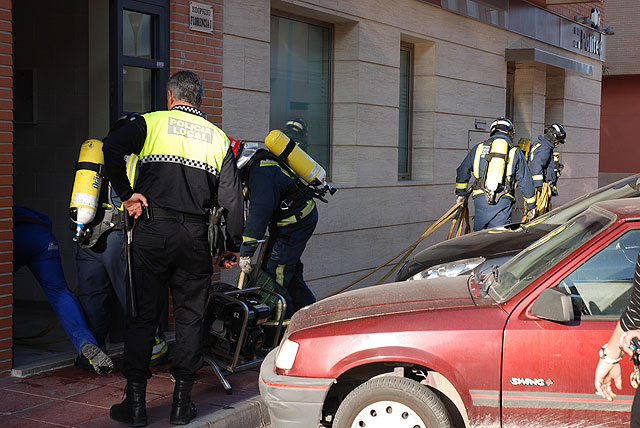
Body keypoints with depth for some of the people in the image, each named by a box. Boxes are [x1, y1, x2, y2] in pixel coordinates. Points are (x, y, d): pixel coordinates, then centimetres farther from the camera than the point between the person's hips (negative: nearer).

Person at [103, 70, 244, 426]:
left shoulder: (151, 122, 7)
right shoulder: (218, 137, 13)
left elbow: (112, 147, -14)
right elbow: (232, 197, 7)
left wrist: (126, 193, -5)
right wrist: (234, 246, 12)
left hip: (152, 231, -1)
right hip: (195, 236, 2)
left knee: (143, 315, 4)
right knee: (190, 317, 9)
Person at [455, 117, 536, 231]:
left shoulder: (479, 147, 14)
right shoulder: (515, 152, 9)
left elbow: (463, 171, 17)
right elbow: (526, 181, 10)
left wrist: (460, 193, 29)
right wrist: (531, 205, 18)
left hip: (480, 198, 1)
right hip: (504, 200, -1)